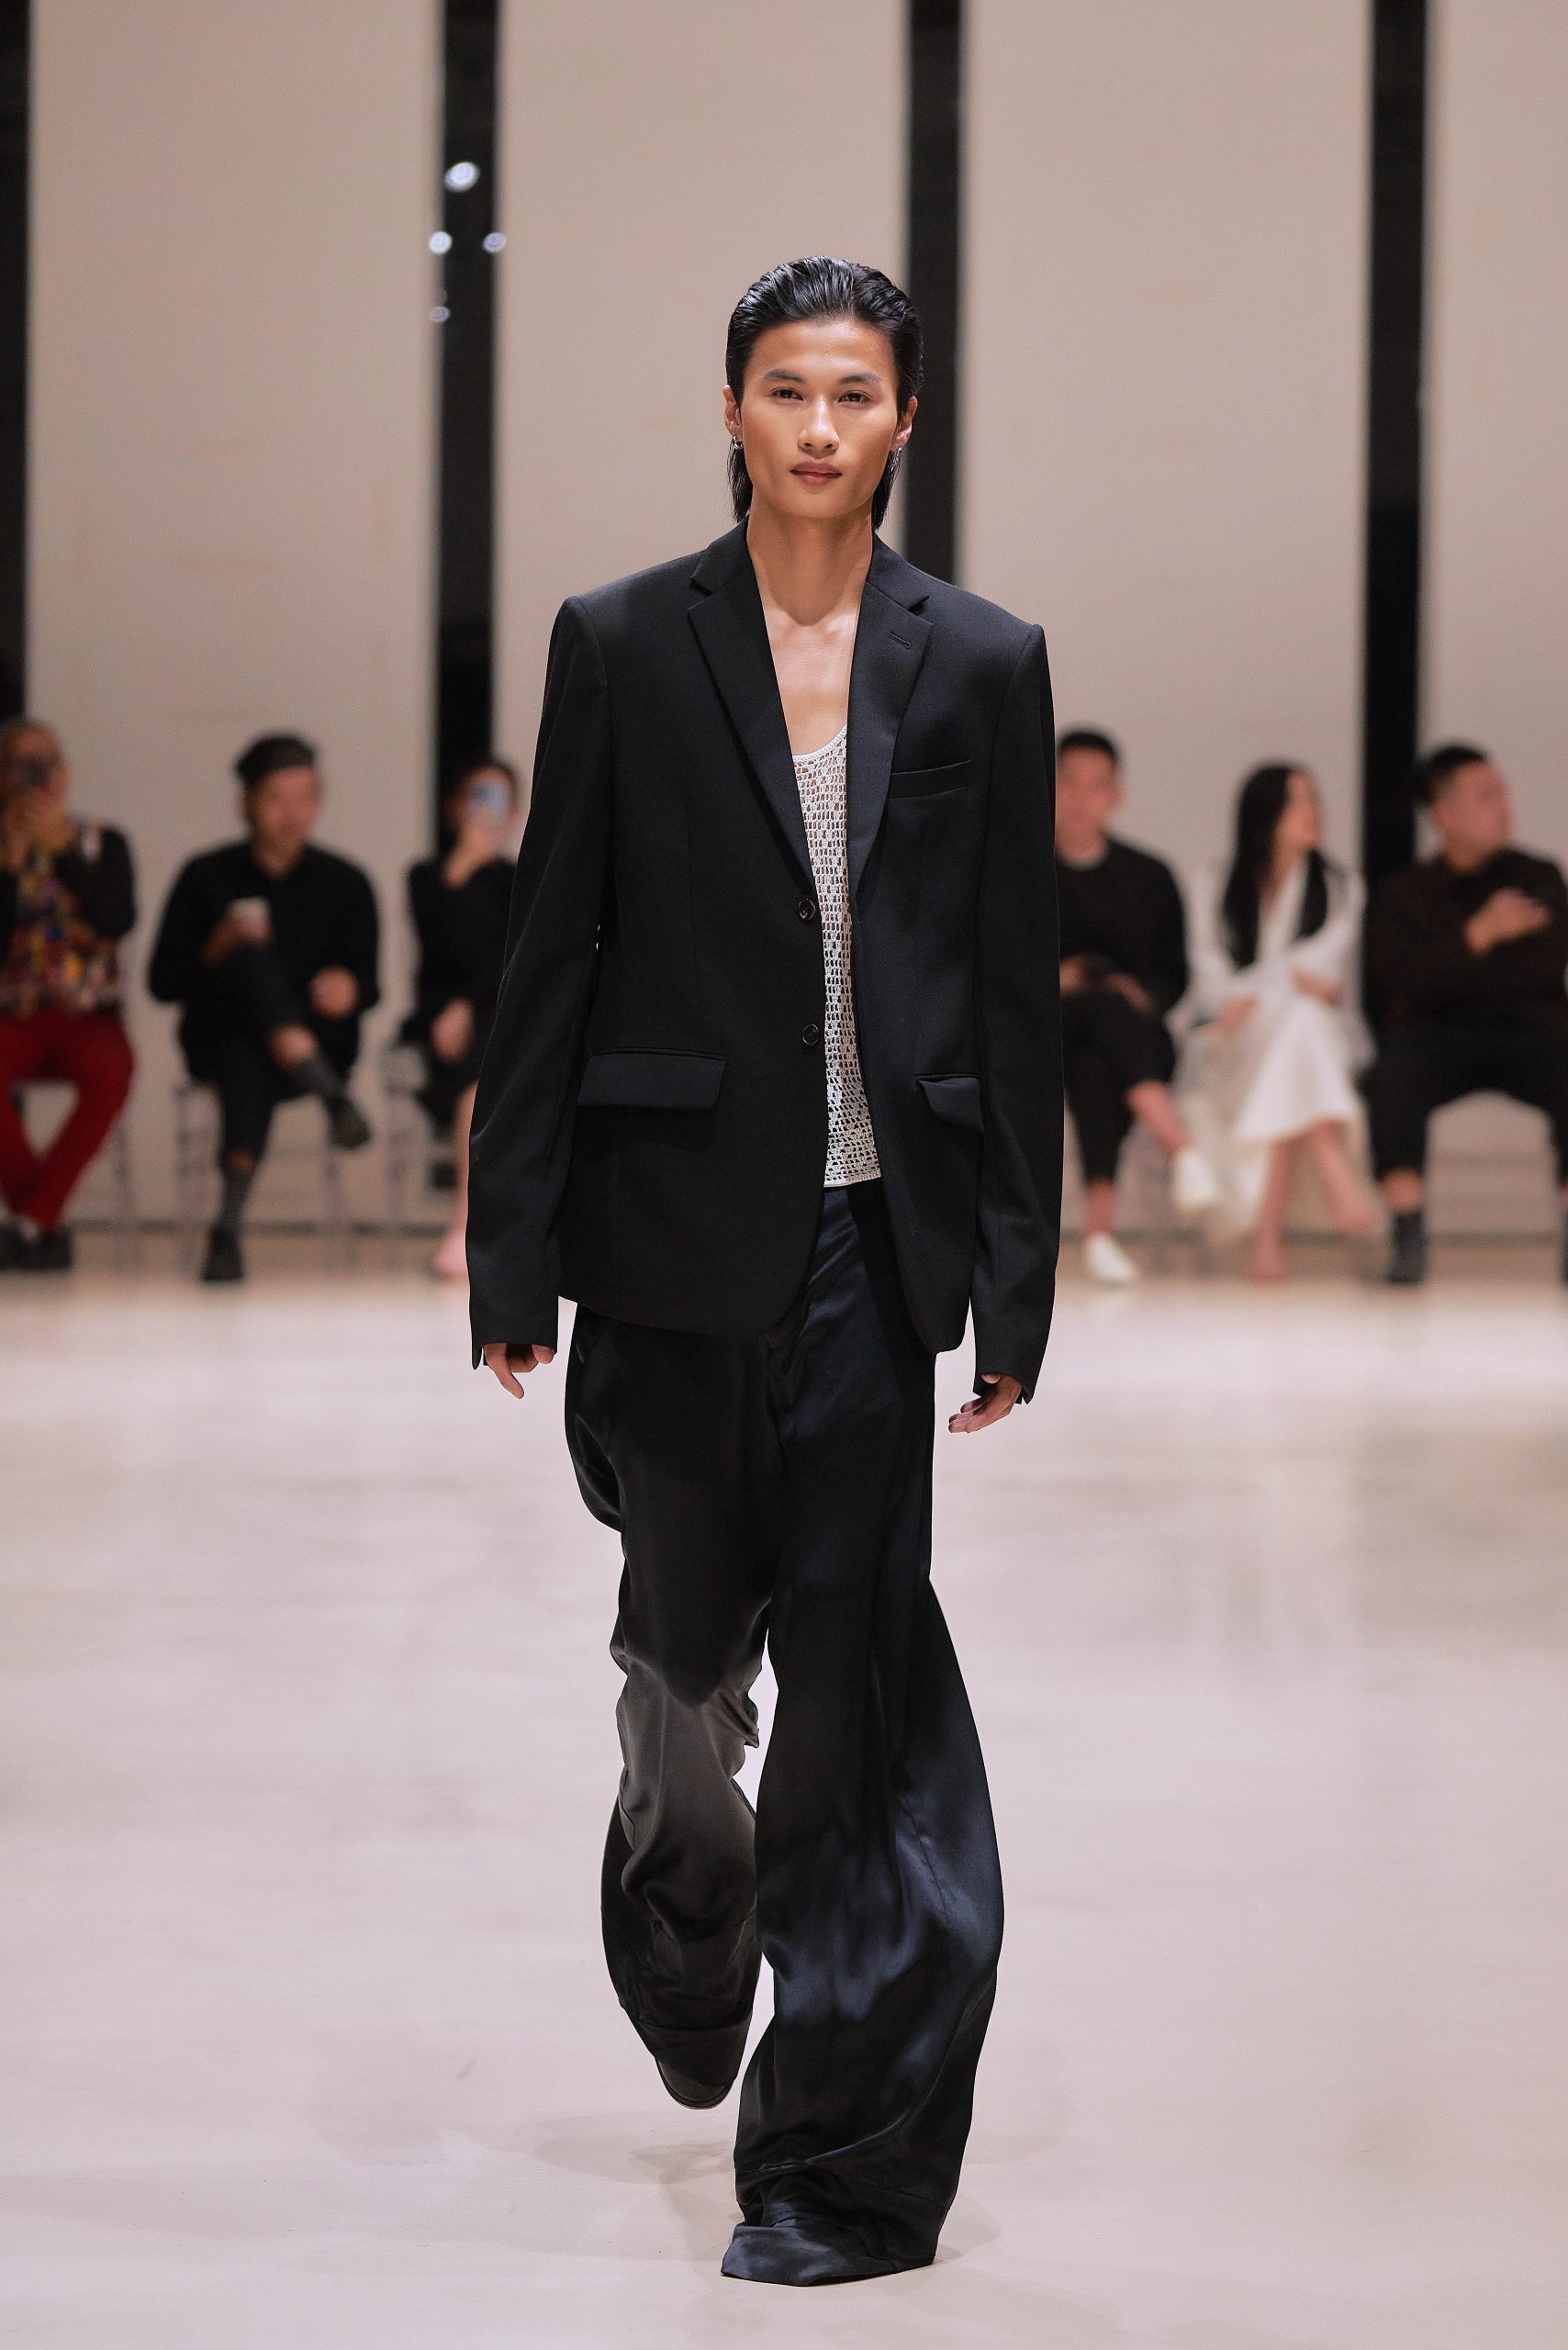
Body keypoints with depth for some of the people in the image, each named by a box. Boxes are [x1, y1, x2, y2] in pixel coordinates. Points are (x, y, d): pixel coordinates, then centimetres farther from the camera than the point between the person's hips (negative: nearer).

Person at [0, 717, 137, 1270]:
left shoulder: (102, 844, 9)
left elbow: (118, 920, -9)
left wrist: (62, 851, -12)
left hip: (87, 1018, 0)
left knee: (109, 1073, -36)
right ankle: (45, 1223, -20)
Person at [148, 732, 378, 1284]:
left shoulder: (345, 883, 7)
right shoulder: (205, 876, 5)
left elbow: (368, 985, 1)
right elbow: (163, 984, 3)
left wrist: (348, 987, -23)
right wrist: (220, 949, -15)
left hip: (316, 1037, 0)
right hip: (217, 1040, 0)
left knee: (247, 1059, -38)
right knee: (252, 961, -35)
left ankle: (230, 1223, -47)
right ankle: (331, 1095, -51)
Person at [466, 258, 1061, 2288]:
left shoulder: (982, 663, 5)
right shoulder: (623, 646, 2)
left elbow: (1017, 991, 6)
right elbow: (551, 959, 2)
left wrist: (1018, 1283, 2)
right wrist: (513, 1253, -2)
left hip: (882, 1236, 0)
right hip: (687, 1222, 0)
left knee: (857, 1658, -3)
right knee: (686, 1628, 12)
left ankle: (843, 2157, 4)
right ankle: (680, 1929, 44)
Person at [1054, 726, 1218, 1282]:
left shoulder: (1149, 877, 16)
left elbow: (1174, 976, 10)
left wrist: (1143, 995, -12)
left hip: (1134, 1028, 1)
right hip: (1035, 1031, -1)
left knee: (1094, 1064, -38)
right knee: (1105, 1004, -37)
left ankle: (1100, 1222, -53)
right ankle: (1181, 1146, -58)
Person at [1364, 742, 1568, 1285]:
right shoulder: (1403, 893, 10)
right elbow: (1397, 977, -8)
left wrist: (1447, 973, -7)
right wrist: (1479, 935, -17)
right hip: (1435, 1037, 0)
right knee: (1393, 1070, -35)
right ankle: (1407, 1234, -35)